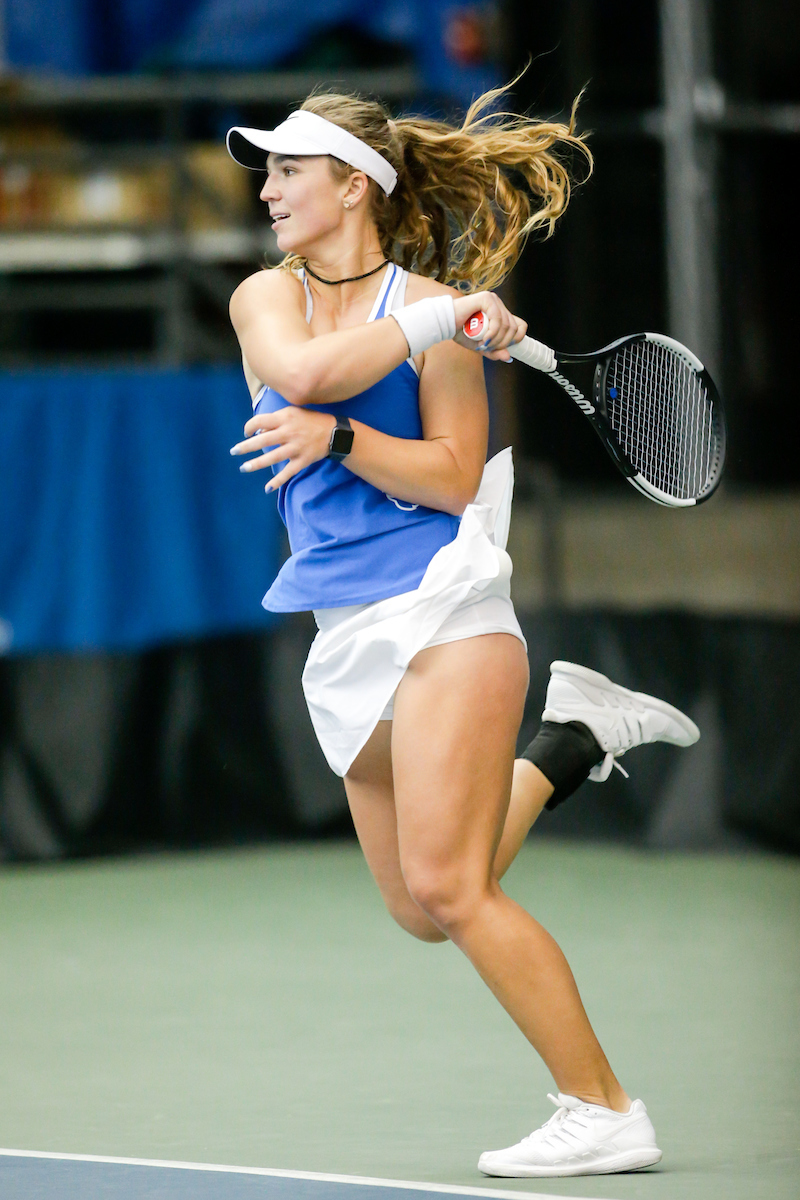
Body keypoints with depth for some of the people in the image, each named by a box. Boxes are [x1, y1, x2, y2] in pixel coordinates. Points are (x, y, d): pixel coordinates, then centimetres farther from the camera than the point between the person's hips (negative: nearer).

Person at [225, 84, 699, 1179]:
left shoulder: (435, 306, -4)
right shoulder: (264, 297, 10)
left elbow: (453, 477, -10)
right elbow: (305, 369, -12)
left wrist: (335, 438, -19)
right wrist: (432, 324, -13)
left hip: (443, 605, -7)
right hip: (347, 632, 7)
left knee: (446, 885, -16)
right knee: (424, 909, 9)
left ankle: (604, 1112, -9)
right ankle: (568, 744, 30)